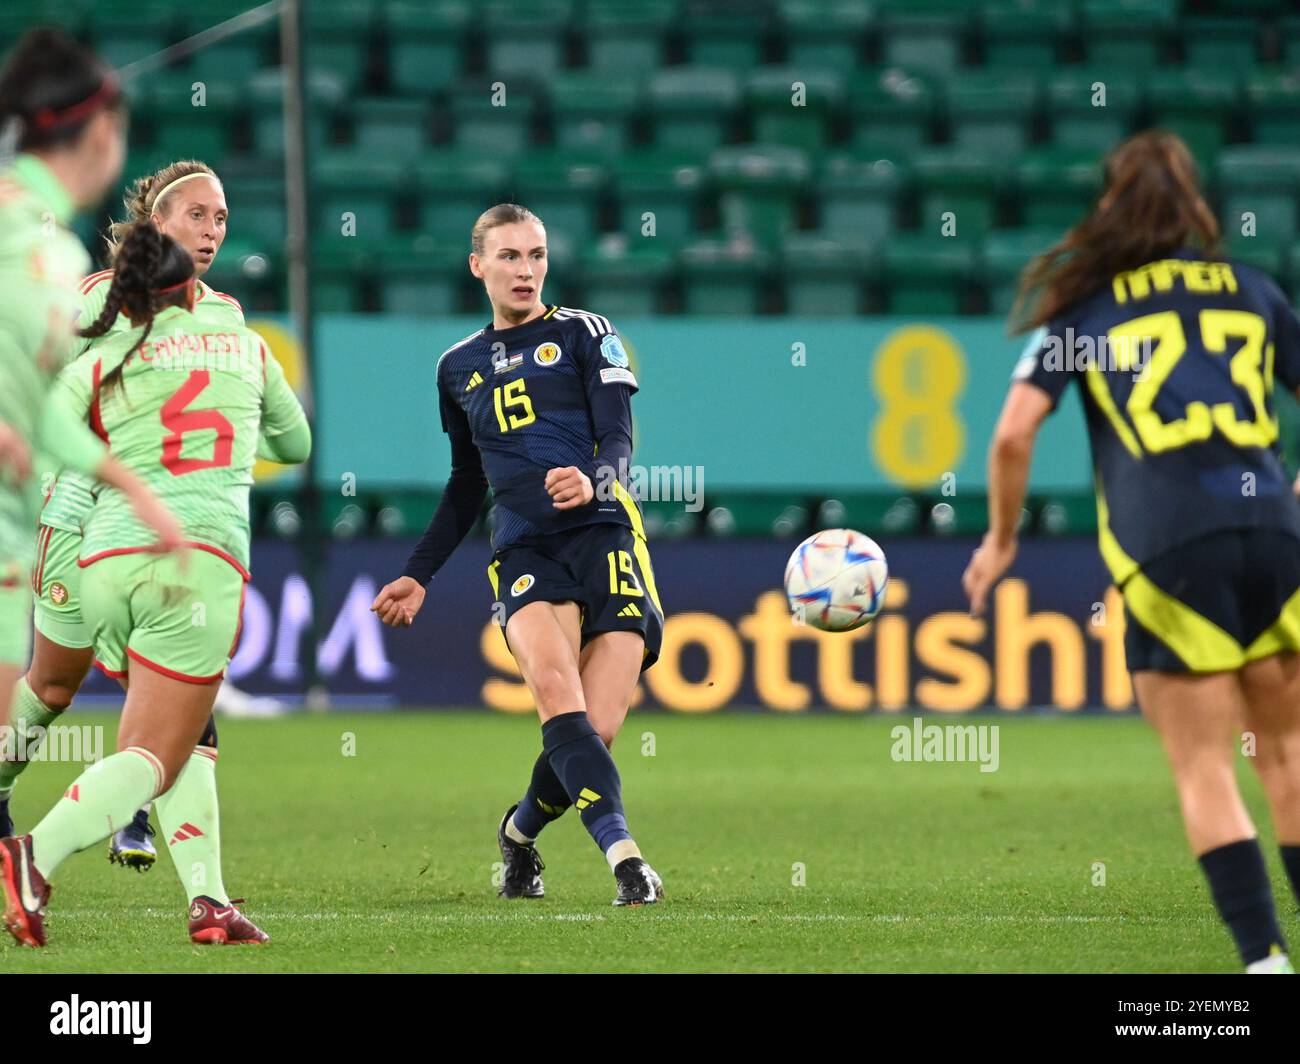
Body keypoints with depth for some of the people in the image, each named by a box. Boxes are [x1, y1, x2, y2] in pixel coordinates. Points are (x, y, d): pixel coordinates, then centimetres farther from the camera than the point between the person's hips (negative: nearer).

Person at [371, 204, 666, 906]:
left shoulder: (583, 333, 11)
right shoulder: (459, 367, 22)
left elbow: (618, 437, 0)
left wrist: (596, 480, -23)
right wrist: (418, 574, 28)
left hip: (603, 533, -2)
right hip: (523, 552, 2)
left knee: (596, 731, -12)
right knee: (558, 691, -29)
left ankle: (520, 831, 19)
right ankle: (624, 856, -38)